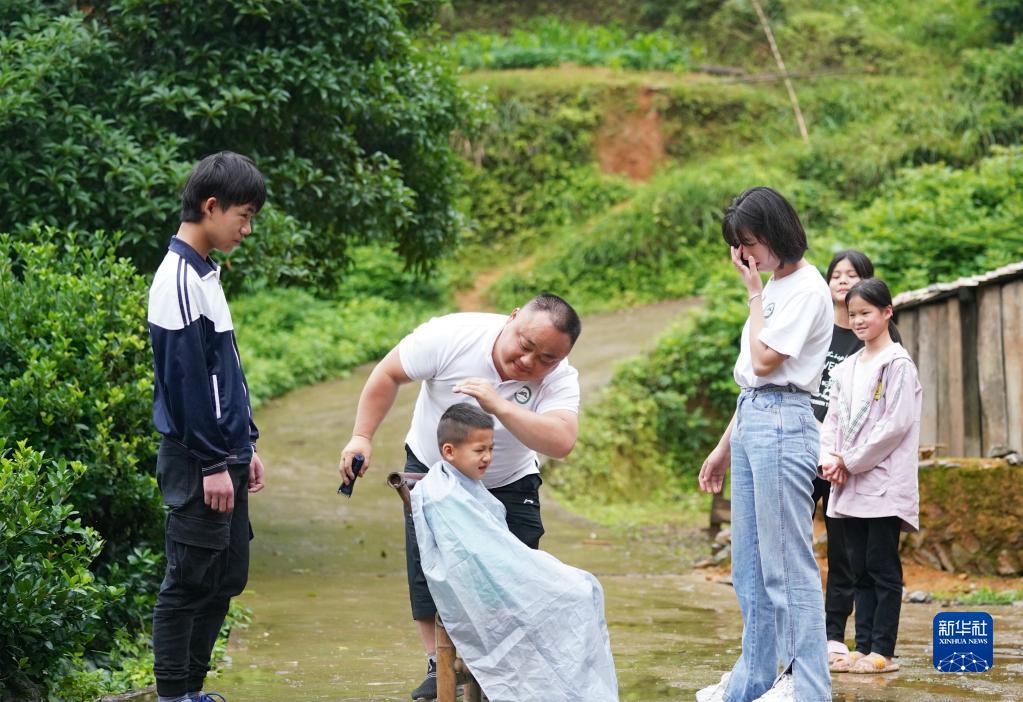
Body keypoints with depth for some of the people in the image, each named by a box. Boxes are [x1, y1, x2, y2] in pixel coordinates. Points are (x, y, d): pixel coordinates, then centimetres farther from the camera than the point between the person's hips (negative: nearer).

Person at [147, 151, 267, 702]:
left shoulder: (205, 273, 14)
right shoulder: (179, 279, -16)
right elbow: (185, 379, -19)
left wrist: (245, 445, 18)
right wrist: (213, 464, -18)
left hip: (223, 455, 10)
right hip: (195, 461, -10)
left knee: (227, 577, 12)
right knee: (189, 581, -4)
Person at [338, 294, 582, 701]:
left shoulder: (560, 380, -27)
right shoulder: (451, 335, -28)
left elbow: (561, 442, -45)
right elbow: (388, 375, -14)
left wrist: (500, 407, -52)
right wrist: (362, 436, -18)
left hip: (509, 484, 0)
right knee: (428, 571, -8)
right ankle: (438, 666, 5)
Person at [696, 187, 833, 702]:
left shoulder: (806, 288, -9)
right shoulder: (773, 288, 17)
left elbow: (764, 360, -16)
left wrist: (755, 293, -5)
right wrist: (725, 446, 21)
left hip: (781, 425, -9)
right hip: (750, 422, 9)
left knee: (787, 567, -9)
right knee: (749, 568, 12)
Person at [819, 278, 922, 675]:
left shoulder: (897, 363, -6)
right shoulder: (846, 368, 16)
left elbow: (898, 423, -13)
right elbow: (834, 418, 16)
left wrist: (852, 461, -12)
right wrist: (829, 459, -3)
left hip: (884, 483, -7)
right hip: (850, 485, 7)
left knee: (882, 566, -5)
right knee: (859, 568, 7)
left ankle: (883, 652, -3)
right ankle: (864, 647, 10)